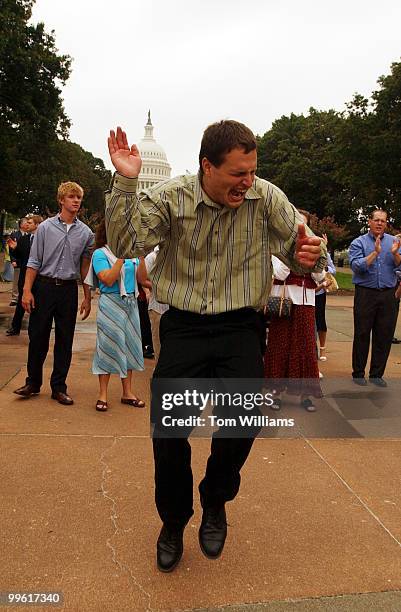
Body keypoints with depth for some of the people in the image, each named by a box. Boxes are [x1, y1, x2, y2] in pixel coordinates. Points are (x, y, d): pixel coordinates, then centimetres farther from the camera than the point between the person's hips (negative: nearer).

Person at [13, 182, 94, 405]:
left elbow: (85, 267, 9)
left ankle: (59, 387, 17)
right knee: (38, 336, 4)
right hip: (44, 286, -1)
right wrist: (27, 290, -8)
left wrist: (87, 297, 8)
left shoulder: (86, 232, 5)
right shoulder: (46, 227, 0)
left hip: (69, 289, 1)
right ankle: (33, 382, 21)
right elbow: (34, 262, 0)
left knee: (65, 340, 6)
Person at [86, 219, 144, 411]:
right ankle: (103, 395, 10)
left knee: (129, 345, 9)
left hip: (131, 302, 5)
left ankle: (127, 392, 20)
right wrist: (121, 257, -20)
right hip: (111, 303, -5)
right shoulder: (100, 254, -6)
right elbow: (108, 280, -18)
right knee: (108, 346, -1)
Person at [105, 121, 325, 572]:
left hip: (240, 327, 0)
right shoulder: (170, 197, -5)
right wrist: (125, 184, -23)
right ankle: (173, 520, 26)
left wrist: (309, 255, -21)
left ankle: (215, 503, 21)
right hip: (183, 326, 0)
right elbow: (125, 245, -13)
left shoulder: (267, 198, -3)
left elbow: (299, 249, 3)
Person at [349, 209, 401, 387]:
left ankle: (376, 374, 18)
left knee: (384, 336, 6)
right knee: (362, 334, 3)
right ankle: (358, 373, 14)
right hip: (365, 294, -3)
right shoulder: (358, 243, 1)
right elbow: (356, 267, -14)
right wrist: (375, 252, -21)